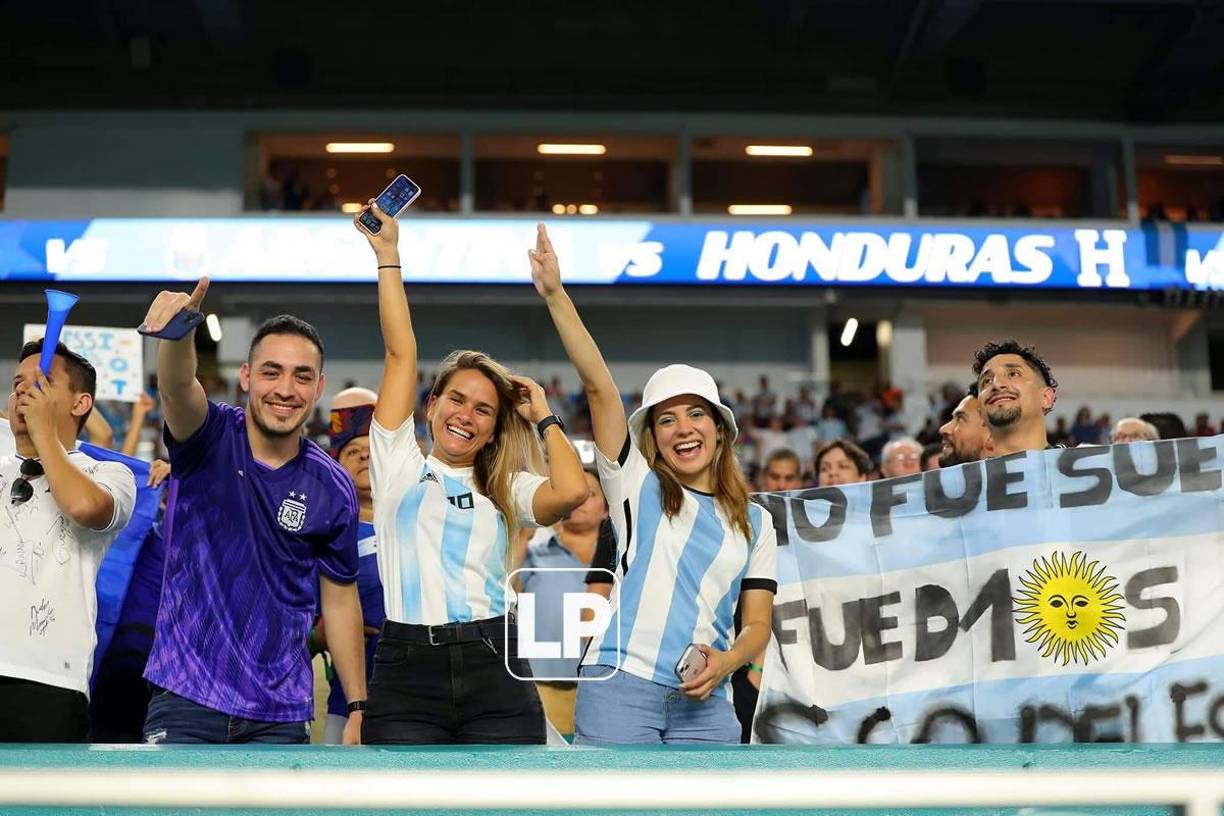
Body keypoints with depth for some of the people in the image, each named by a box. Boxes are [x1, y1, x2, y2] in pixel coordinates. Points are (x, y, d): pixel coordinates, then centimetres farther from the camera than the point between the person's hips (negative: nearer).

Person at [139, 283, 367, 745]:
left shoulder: (333, 489, -1)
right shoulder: (211, 440, -6)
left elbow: (341, 598, 8)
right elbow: (177, 386, -29)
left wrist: (358, 708, 6)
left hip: (279, 714, 2)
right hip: (186, 695, -2)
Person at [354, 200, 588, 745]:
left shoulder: (506, 490, 13)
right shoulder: (399, 465, 12)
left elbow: (572, 491, -9)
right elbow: (401, 353, 7)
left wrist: (542, 417, 7)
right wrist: (387, 254, 8)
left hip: (494, 673, 1)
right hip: (406, 675, -1)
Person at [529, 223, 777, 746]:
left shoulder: (754, 521, 15)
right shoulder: (636, 485, 7)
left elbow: (757, 622, 12)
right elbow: (598, 385, -4)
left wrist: (727, 661, -10)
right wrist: (554, 295, -14)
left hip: (704, 702, 3)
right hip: (620, 687, -3)